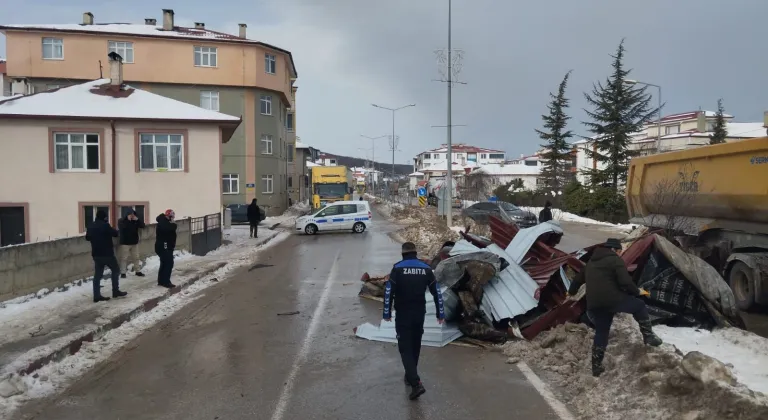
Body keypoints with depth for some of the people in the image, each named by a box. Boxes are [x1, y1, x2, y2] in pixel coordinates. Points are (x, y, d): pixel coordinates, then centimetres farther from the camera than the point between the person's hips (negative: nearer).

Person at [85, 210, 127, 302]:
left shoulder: (91, 226, 8)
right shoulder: (105, 225, -15)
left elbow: (87, 237, 19)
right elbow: (115, 234, -12)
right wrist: (111, 230, 9)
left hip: (96, 254, 7)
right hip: (107, 253, -7)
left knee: (97, 274, 7)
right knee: (115, 270, 10)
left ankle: (97, 296, 4)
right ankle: (115, 291, 10)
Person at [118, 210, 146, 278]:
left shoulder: (135, 221, 5)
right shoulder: (122, 221, -6)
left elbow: (143, 226, -6)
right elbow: (121, 226, -27)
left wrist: (137, 220, -18)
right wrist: (127, 219, -26)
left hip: (134, 242, 4)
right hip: (125, 243, -4)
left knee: (136, 257, 11)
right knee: (124, 258, -3)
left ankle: (138, 271, 20)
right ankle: (123, 272, 2)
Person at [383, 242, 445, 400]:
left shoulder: (397, 268, -10)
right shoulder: (426, 269, 1)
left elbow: (388, 292, -13)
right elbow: (437, 292, 2)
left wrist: (387, 313, -4)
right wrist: (440, 314, 9)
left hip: (403, 315, -4)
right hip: (419, 314, 4)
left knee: (405, 348, 0)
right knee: (415, 346, 20)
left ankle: (416, 383, -13)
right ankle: (410, 376, 34)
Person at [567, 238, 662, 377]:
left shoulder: (591, 262, 23)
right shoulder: (615, 259, -1)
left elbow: (579, 278, 33)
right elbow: (625, 282, -11)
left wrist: (571, 291, 50)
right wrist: (637, 291, 7)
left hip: (593, 305, 7)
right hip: (612, 300, -7)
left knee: (601, 332, 18)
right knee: (640, 306, 18)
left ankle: (596, 366, 21)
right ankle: (649, 336, 16)